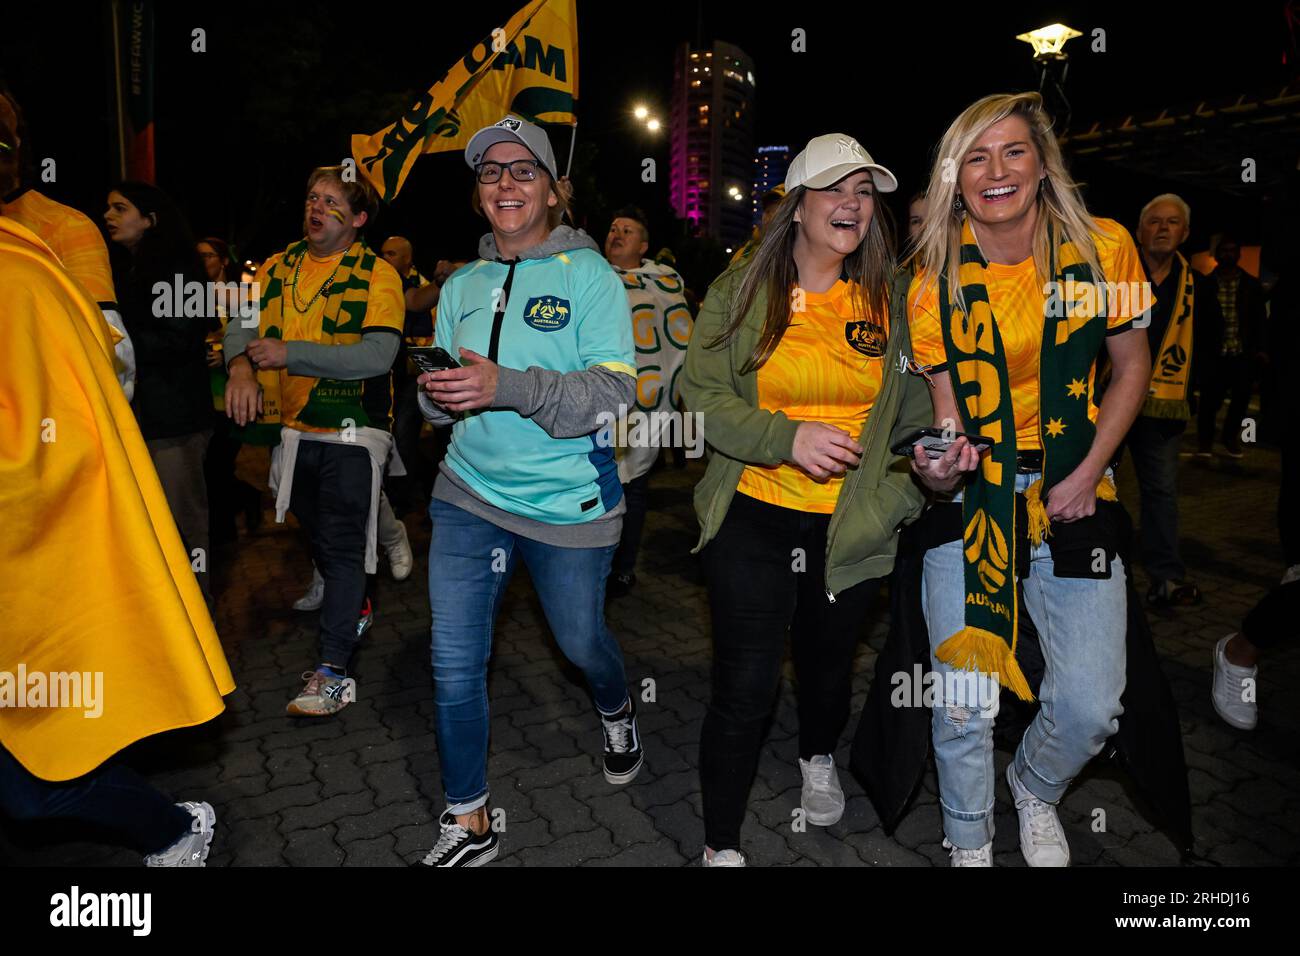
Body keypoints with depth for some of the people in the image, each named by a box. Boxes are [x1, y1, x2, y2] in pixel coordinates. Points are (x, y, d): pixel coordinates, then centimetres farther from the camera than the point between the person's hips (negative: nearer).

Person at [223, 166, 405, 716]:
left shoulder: (376, 274, -10)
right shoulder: (277, 268, 8)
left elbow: (379, 354, -22)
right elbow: (240, 321, 5)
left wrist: (291, 354, -22)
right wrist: (240, 364, -18)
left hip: (352, 430, -6)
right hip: (295, 429, 6)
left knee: (342, 546, -5)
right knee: (318, 535, 21)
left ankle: (333, 672, -1)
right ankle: (356, 607, 45)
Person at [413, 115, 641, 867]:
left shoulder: (589, 274, -7)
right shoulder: (462, 286, 8)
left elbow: (616, 390, -17)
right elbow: (443, 402, 11)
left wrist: (508, 388, -30)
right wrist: (439, 394, -14)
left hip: (569, 503, -3)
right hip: (470, 493, 4)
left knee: (581, 641, 16)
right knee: (454, 663, 3)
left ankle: (618, 713, 53)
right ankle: (468, 824, 23)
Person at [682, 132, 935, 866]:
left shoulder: (888, 298, 4)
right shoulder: (741, 291, -3)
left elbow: (912, 406, 10)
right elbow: (702, 396, -8)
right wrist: (788, 438, -21)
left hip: (852, 525, 3)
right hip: (755, 519, -2)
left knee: (827, 665, 22)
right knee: (745, 688, -2)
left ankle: (819, 761, 55)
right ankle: (722, 846, 19)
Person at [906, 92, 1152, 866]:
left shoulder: (1103, 248, -2)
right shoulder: (937, 282, -4)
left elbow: (1133, 369, 7)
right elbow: (948, 405, -2)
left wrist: (1088, 473, -5)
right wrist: (940, 461, -25)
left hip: (1074, 494, 2)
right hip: (971, 497, -1)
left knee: (1091, 707, 2)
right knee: (965, 708, -2)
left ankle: (1035, 789, 38)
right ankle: (969, 842, 29)